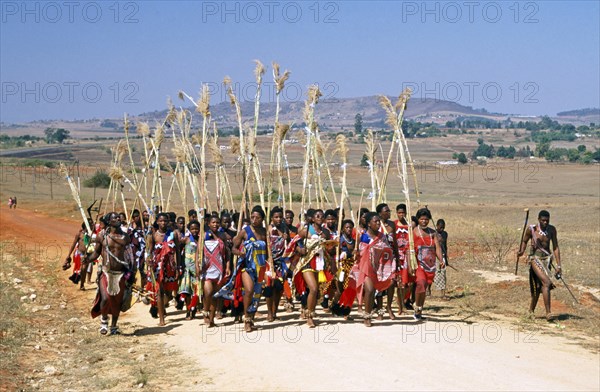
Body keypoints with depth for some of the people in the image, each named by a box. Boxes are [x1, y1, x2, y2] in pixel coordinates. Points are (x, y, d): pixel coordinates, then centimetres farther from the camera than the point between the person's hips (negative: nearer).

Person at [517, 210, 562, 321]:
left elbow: (555, 247, 3)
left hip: (547, 259, 4)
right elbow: (524, 241, 9)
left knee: (539, 286, 11)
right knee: (547, 283, -21)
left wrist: (558, 265, -1)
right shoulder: (532, 229, -7)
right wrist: (522, 251, -11)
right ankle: (548, 313, -20)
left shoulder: (552, 229, 1)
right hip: (535, 259, -4)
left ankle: (531, 310, 31)